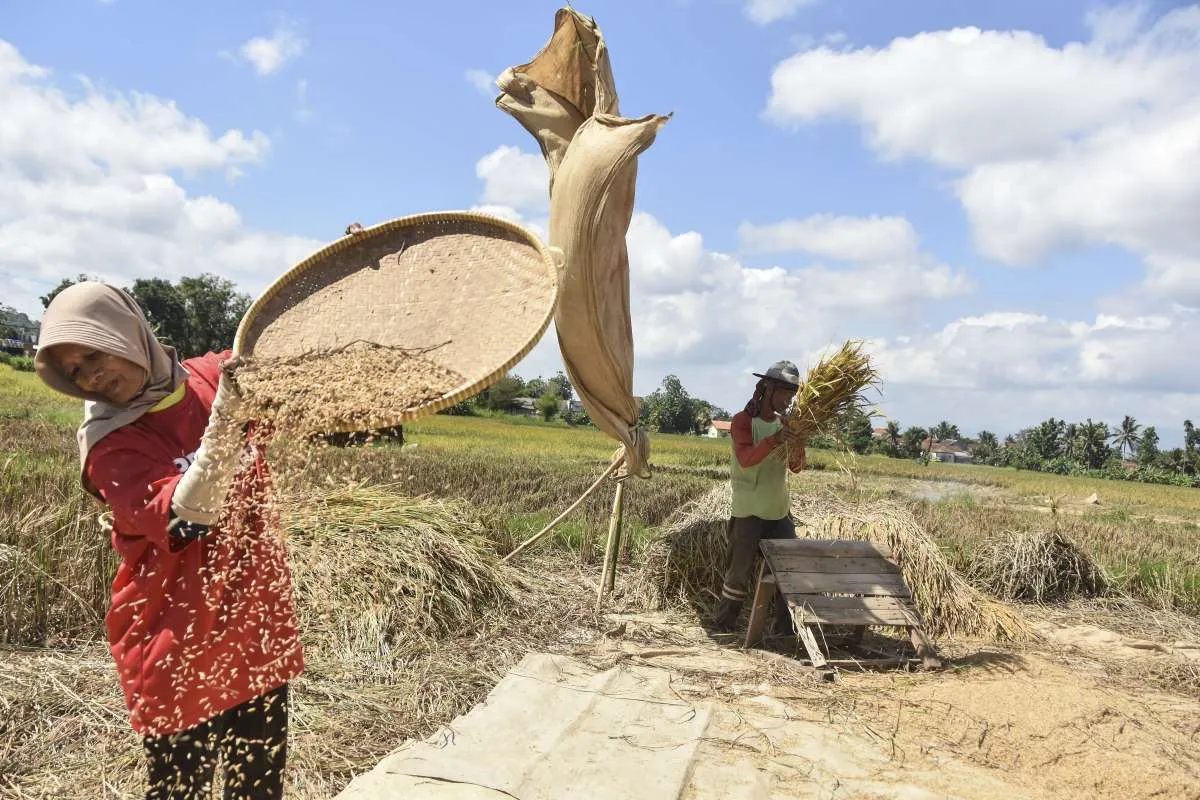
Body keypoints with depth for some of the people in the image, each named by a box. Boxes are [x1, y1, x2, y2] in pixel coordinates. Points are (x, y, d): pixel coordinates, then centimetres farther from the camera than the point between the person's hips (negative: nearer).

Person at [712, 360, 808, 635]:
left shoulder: (784, 423, 9)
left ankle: (787, 627, 16)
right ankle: (724, 623, 17)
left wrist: (799, 446, -16)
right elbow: (746, 459, -25)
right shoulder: (743, 421, -9)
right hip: (748, 512, -6)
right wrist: (774, 440, -42)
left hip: (780, 511, 6)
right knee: (739, 572, 2)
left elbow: (796, 467, 6)